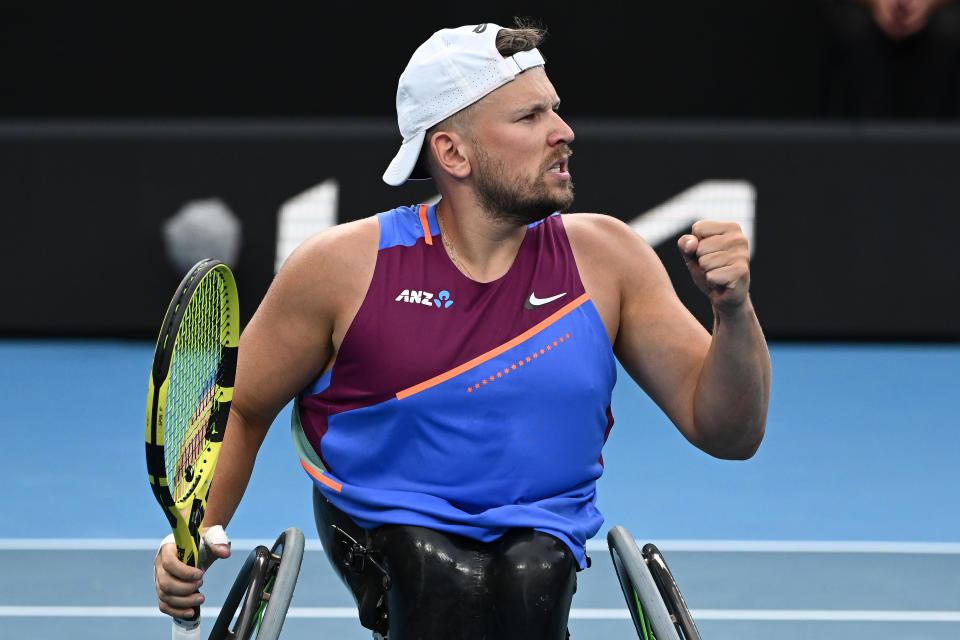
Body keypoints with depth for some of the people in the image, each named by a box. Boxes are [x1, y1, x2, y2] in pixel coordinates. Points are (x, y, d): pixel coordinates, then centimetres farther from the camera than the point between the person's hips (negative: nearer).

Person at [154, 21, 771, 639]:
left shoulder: (604, 257, 1)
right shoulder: (344, 265, -4)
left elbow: (728, 434, 1)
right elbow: (239, 409, 8)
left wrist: (735, 311, -17)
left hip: (541, 534, 2)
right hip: (385, 532, -2)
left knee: (530, 576, -33)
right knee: (443, 578, -35)